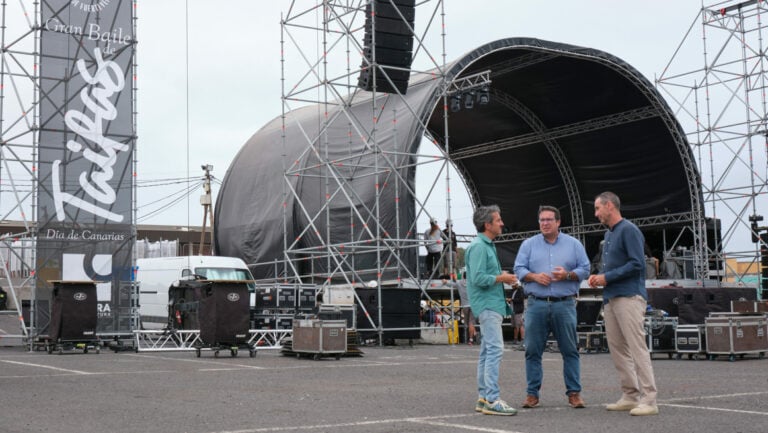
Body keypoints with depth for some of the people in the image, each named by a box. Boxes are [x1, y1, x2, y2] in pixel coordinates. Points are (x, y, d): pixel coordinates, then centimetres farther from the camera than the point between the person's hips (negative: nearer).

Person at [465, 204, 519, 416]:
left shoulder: (487, 245, 18)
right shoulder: (478, 247, -13)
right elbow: (478, 278, -22)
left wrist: (502, 276, 8)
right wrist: (502, 278, -12)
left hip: (492, 305, 11)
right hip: (487, 304, -11)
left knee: (487, 351, 12)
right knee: (495, 349, -14)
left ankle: (483, 397, 17)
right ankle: (492, 400, -15)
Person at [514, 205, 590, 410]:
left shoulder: (573, 244, 10)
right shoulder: (529, 244, 11)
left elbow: (585, 269, 6)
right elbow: (519, 269, 6)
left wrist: (568, 275, -12)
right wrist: (534, 276, -13)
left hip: (565, 305, 0)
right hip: (536, 304, 1)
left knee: (570, 350, 1)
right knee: (533, 350, 1)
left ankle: (574, 392, 9)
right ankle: (532, 393, 9)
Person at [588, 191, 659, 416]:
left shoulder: (629, 230, -8)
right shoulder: (609, 234, 19)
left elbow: (637, 264, -17)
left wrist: (607, 277, -14)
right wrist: (599, 277, 7)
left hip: (629, 296, -9)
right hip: (611, 299, 10)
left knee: (637, 347, -10)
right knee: (617, 348, 9)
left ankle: (648, 400, -9)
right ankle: (630, 396, 15)